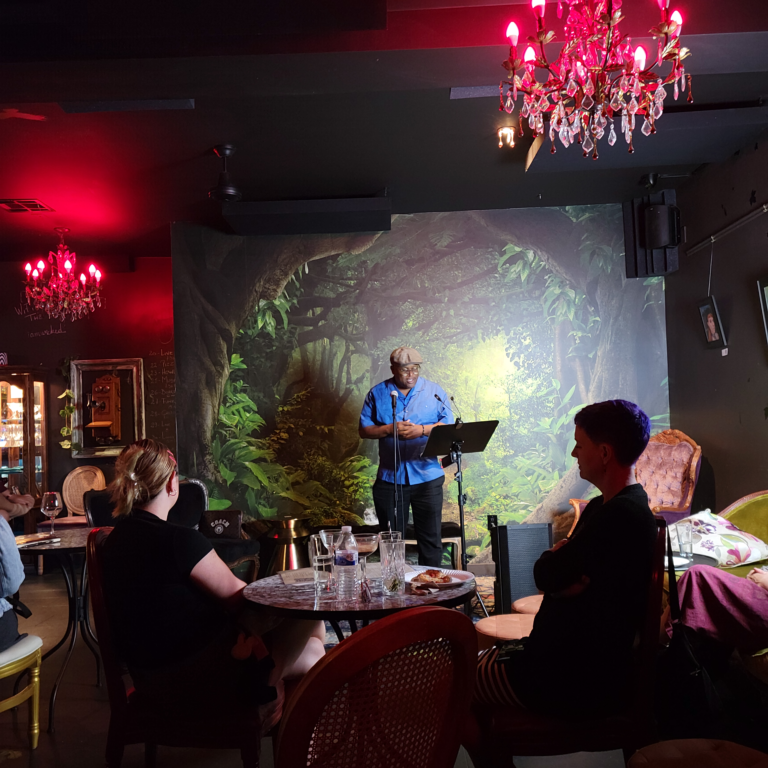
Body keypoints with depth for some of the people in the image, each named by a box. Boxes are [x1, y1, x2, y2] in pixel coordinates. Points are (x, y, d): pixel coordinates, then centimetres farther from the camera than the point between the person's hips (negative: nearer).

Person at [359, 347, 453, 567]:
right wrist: (390, 429, -13)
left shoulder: (435, 391, 4)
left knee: (430, 536, 6)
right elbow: (364, 430, 3)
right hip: (389, 477, 1)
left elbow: (449, 425, 0)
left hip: (427, 477, 0)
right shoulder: (377, 394, 5)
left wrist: (422, 430, -15)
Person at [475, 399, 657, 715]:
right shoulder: (602, 506, 11)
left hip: (580, 683, -10)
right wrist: (567, 582, -12)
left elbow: (544, 575, -21)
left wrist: (554, 557, -2)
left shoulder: (619, 515, -23)